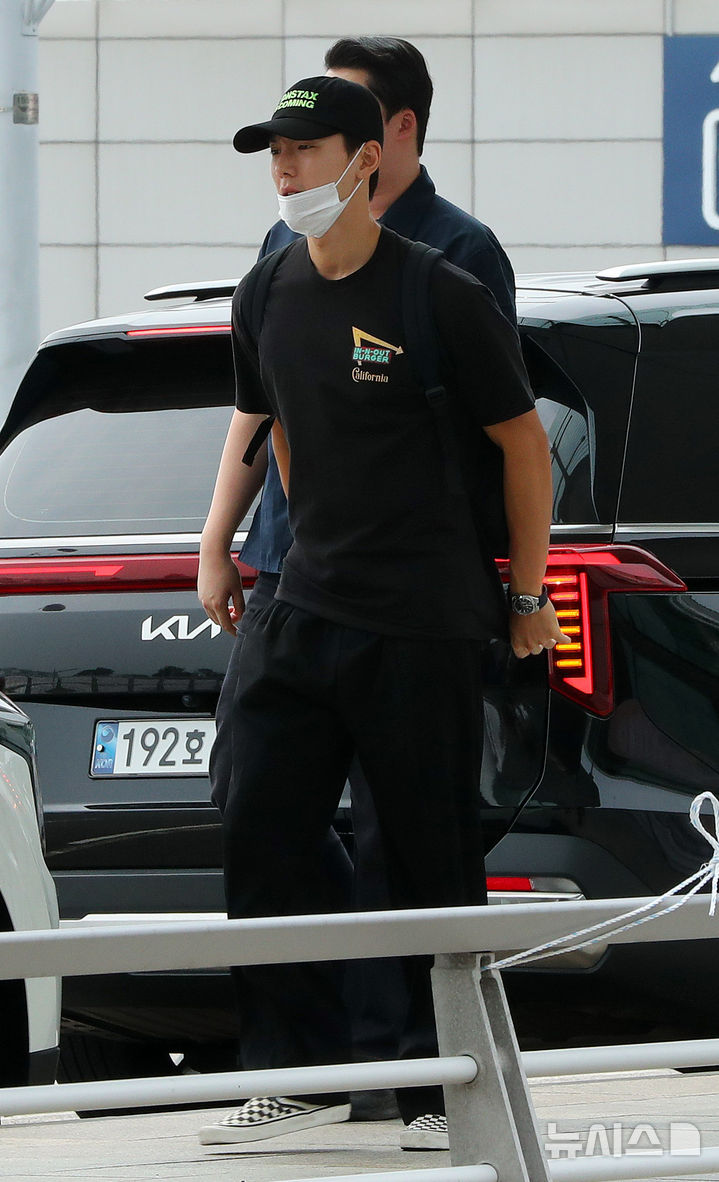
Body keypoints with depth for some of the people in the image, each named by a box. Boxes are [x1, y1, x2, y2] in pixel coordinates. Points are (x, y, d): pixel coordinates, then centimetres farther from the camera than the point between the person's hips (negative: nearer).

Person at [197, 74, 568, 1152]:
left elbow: (523, 441, -3)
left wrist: (528, 596, 1)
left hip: (422, 625, -6)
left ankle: (445, 1090, 6)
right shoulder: (269, 297, 8)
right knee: (261, 840, 1)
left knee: (435, 862, -2)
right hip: (301, 610, 6)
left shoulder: (440, 296, -10)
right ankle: (299, 1070, 10)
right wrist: (223, 542, 23)